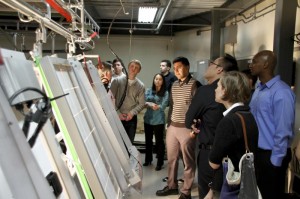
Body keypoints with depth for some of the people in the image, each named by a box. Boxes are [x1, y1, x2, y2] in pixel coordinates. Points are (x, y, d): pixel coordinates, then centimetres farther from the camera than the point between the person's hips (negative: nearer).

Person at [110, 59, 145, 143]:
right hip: (117, 117, -2)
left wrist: (132, 113, -13)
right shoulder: (117, 81, -2)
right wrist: (118, 113, -11)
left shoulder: (140, 86, 4)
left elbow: (141, 103, 3)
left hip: (131, 118, 2)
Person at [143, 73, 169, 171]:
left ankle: (159, 163, 14)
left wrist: (149, 104, -14)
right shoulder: (148, 90, 6)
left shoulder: (165, 93, -4)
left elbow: (163, 106, -13)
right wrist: (151, 104, -22)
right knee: (148, 140, 16)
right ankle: (148, 159, 32)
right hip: (148, 119, 4)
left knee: (159, 141, 3)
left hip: (159, 120, -4)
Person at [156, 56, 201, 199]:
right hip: (172, 127, 7)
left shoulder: (194, 84, -9)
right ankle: (172, 186, 30)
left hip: (186, 128, -7)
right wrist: (168, 123, 16)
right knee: (171, 159, 15)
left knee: (188, 162, 4)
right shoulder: (174, 85, 12)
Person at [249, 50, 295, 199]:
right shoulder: (258, 89, 7)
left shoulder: (281, 92, -20)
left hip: (271, 155, -8)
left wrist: (275, 160, -17)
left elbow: (283, 131, -21)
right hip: (256, 152, 8)